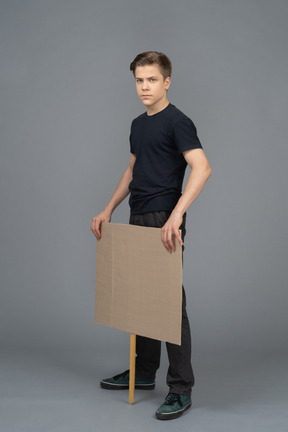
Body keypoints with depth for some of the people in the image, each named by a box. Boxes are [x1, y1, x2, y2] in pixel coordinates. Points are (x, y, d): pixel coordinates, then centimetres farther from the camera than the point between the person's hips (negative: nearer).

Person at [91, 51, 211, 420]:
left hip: (164, 223, -9)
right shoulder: (138, 124, 16)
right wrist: (109, 210, 17)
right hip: (138, 221, 9)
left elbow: (201, 168, -23)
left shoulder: (177, 122, -11)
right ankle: (143, 372, 28)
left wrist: (176, 215, -33)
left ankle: (181, 389, 1)